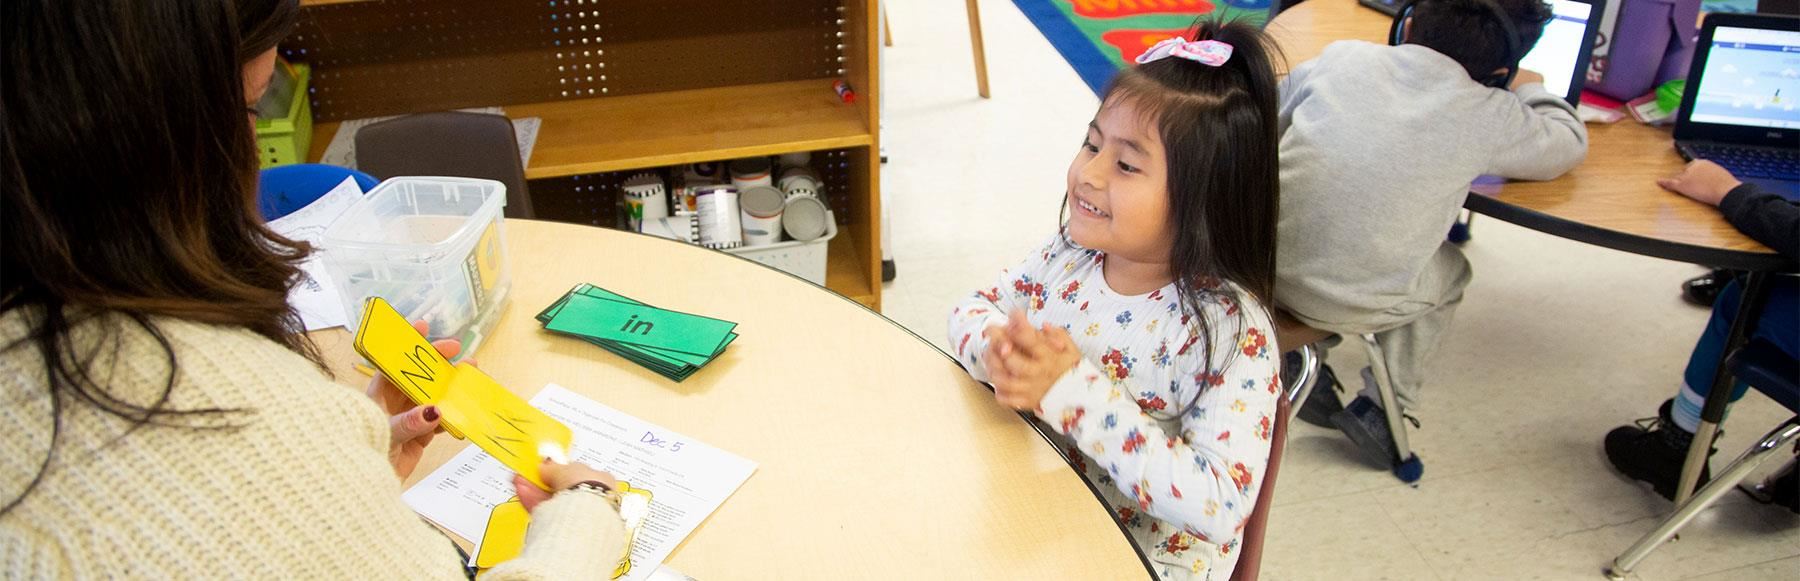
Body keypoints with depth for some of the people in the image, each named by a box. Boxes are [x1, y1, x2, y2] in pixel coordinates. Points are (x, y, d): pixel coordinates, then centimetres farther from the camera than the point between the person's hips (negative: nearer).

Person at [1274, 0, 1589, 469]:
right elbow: (1569, 143, 14)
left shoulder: (1343, 56, 0)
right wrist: (1531, 88, 32)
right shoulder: (1488, 115, -5)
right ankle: (1382, 408, 22)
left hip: (1261, 262, 3)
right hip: (1350, 307, -3)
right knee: (1451, 270, 28)